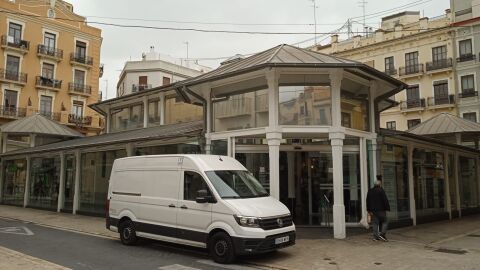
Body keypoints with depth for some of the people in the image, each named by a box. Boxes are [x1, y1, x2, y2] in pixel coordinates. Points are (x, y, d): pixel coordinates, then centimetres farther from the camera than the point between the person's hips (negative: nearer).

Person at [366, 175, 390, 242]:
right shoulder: (381, 190, -9)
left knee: (375, 223, 7)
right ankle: (382, 234, -8)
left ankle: (376, 237, 4)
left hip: (373, 210, 5)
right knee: (385, 222, 7)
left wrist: (369, 210, 13)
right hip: (381, 210, -5)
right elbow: (385, 200, -12)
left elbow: (368, 201, 11)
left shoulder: (370, 191, 9)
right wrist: (387, 208, -6)